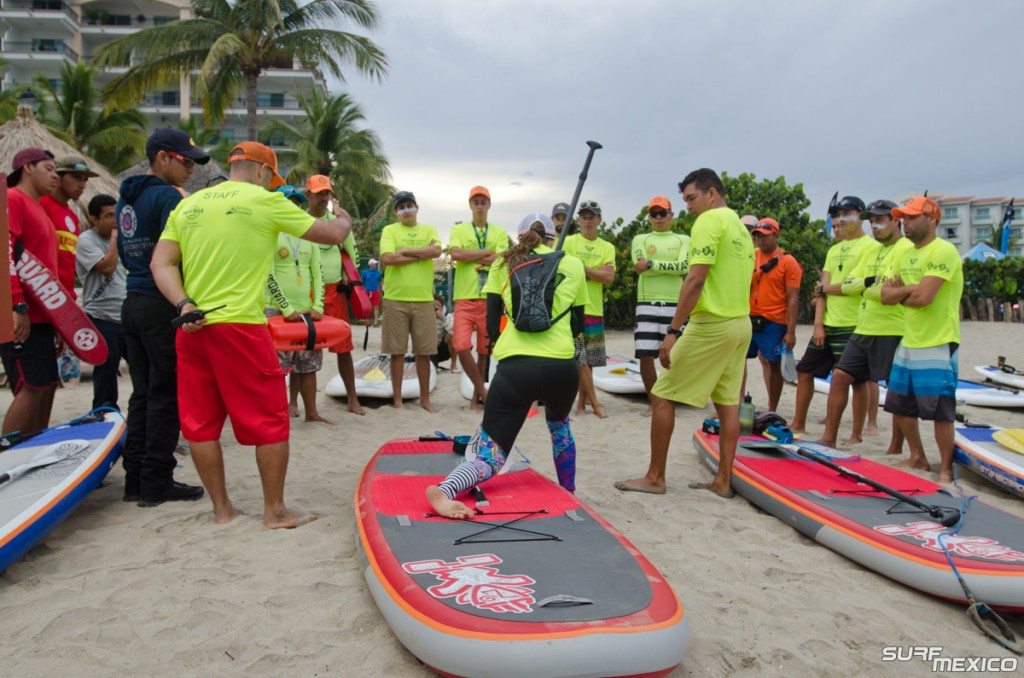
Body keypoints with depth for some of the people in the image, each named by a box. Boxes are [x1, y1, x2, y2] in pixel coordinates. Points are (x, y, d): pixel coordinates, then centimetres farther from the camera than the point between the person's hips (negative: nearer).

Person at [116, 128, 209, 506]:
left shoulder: (126, 198, 16)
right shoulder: (169, 197, -11)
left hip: (133, 302, 9)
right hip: (162, 305, -9)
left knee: (143, 394, 12)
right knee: (166, 396, -2)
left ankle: (136, 479, 18)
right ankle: (157, 484, 4)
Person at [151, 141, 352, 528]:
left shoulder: (188, 205, 13)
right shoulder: (266, 201, -2)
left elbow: (161, 263, 5)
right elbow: (331, 234, 2)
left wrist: (184, 304, -4)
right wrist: (344, 222, 23)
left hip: (192, 329, 6)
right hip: (240, 327, -6)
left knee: (201, 423, 12)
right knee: (270, 421, 5)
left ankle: (221, 509, 21)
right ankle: (275, 510, 13)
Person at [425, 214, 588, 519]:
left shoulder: (503, 262, 14)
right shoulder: (573, 265, 15)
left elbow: (492, 322, 13)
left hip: (515, 366, -1)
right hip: (562, 367, 1)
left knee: (490, 453, 1)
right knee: (559, 425, 34)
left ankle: (445, 491, -28)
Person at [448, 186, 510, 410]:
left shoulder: (500, 233, 10)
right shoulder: (459, 230, 8)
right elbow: (455, 254, -11)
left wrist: (470, 256, -6)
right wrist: (487, 252, -8)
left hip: (490, 299, 1)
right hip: (465, 298, -1)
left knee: (485, 350, 7)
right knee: (462, 346, -13)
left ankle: (476, 394, 21)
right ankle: (482, 390, 4)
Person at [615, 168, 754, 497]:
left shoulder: (709, 221, -10)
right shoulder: (741, 226, 16)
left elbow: (696, 279, -19)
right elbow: (741, 279, 17)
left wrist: (673, 330, -20)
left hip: (711, 324, -9)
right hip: (742, 323, 9)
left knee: (662, 395, -2)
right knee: (728, 401, 11)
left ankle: (655, 477, 4)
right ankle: (723, 480, 16)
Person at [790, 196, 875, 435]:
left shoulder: (869, 246, -8)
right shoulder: (834, 250, 16)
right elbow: (823, 288, 9)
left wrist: (824, 288, -2)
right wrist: (818, 323, 0)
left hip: (852, 326, -8)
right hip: (827, 324, 8)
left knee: (857, 379, 1)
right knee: (804, 370, 11)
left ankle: (856, 435, 12)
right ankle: (798, 424, 24)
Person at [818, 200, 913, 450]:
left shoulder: (907, 249, -10)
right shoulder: (872, 251, 17)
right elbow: (847, 283, 9)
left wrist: (864, 285, -3)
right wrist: (870, 282, -9)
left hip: (892, 332, -8)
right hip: (864, 329, 8)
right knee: (840, 376, 5)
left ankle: (895, 450, 11)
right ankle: (829, 437, 12)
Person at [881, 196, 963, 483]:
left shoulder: (944, 251, -14)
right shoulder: (906, 255, 13)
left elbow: (923, 297, -24)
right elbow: (886, 294, 7)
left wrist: (899, 295, -5)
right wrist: (910, 289, -11)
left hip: (937, 345, -9)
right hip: (908, 343, 9)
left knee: (940, 411, -3)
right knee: (899, 406, 14)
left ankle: (945, 470, 11)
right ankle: (918, 459, 30)